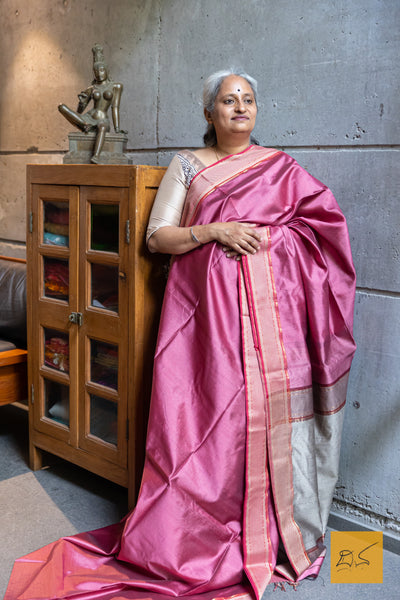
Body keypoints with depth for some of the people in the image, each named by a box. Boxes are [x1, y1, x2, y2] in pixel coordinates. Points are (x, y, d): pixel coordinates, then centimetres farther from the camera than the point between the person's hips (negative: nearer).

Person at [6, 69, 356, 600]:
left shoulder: (280, 167, 14)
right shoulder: (187, 164, 9)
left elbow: (325, 221, 9)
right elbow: (157, 237, 2)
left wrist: (263, 233, -5)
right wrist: (215, 230, -12)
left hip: (269, 305, 2)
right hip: (205, 302, -1)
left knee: (271, 405, -2)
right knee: (208, 411, -3)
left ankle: (273, 532, 14)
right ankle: (202, 540, 10)